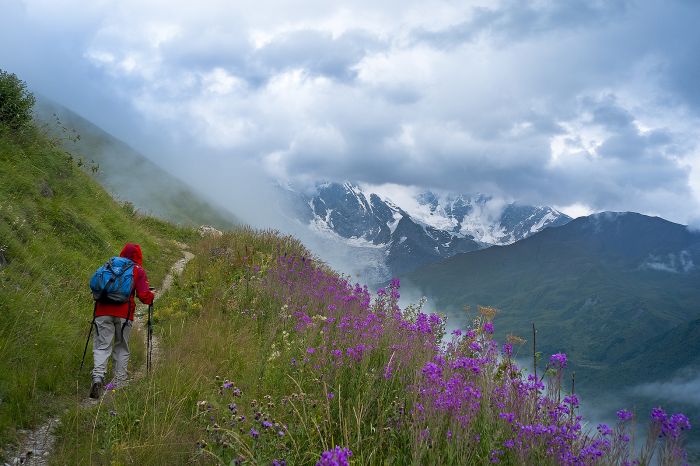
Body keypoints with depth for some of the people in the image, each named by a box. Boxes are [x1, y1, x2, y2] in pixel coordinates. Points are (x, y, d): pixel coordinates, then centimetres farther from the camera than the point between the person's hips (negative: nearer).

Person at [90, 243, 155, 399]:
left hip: (103, 311, 2)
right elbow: (144, 296, 0)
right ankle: (119, 382, 12)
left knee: (102, 346, 2)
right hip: (124, 313, -1)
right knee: (122, 347, 12)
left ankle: (98, 377, -18)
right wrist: (151, 296, 21)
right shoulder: (138, 270, 7)